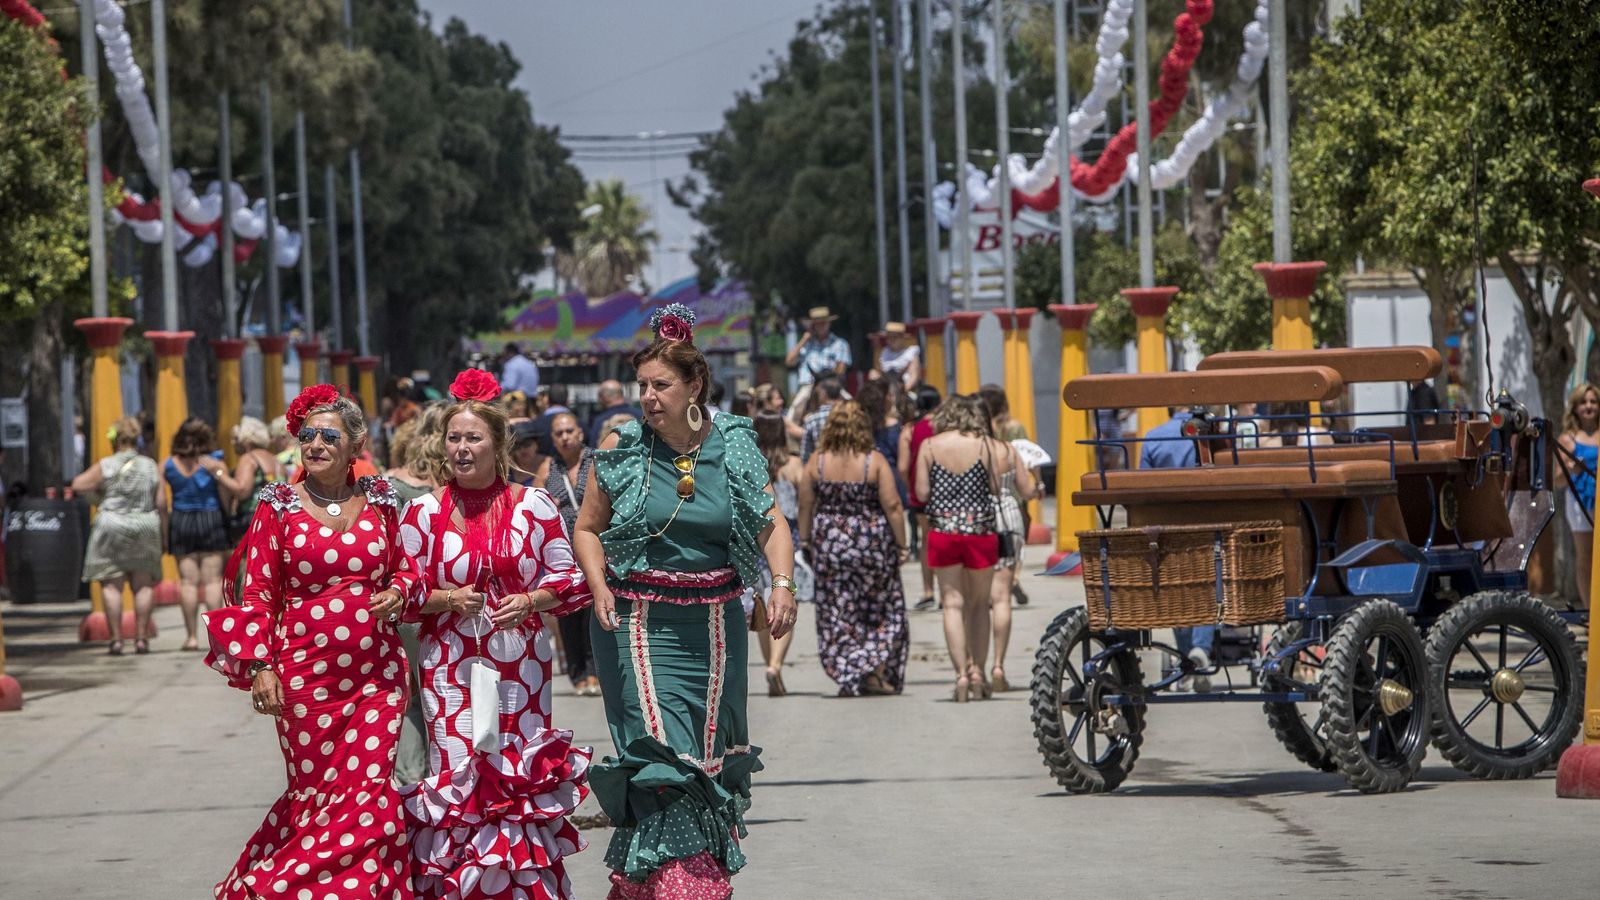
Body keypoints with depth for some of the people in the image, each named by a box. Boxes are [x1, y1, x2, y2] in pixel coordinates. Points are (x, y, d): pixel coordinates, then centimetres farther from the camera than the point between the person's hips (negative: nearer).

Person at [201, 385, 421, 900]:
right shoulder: (279, 507, 0)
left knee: (372, 796, -3)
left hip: (376, 675, 2)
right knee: (315, 795, 5)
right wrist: (260, 665, -10)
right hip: (305, 677, -2)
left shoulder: (379, 501, 7)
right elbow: (257, 593, -1)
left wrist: (397, 592, -3)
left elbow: (406, 567, 20)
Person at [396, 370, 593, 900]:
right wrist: (448, 600, -11)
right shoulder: (423, 513, 3)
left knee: (520, 774, 1)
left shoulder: (533, 506, 3)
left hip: (521, 662, 0)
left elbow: (568, 579, 6)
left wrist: (529, 601, -11)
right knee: (457, 772, -6)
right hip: (451, 665, 0)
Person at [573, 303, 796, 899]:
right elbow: (588, 528, 8)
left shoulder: (733, 447, 1)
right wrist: (599, 586, -9)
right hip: (638, 621, -3)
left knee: (708, 757, 9)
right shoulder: (622, 448, -2)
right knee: (664, 757, -14)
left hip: (713, 624, 3)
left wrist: (782, 583, -13)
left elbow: (772, 525, 5)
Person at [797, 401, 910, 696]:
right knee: (881, 610, 13)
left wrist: (805, 541, 14)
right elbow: (892, 506, -10)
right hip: (872, 541, -2)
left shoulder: (818, 462, -3)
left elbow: (805, 506, 2)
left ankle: (846, 677, 6)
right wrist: (901, 544, -3)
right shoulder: (874, 461, -9)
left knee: (838, 611, 8)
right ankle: (875, 671, 5)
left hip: (830, 542, 2)